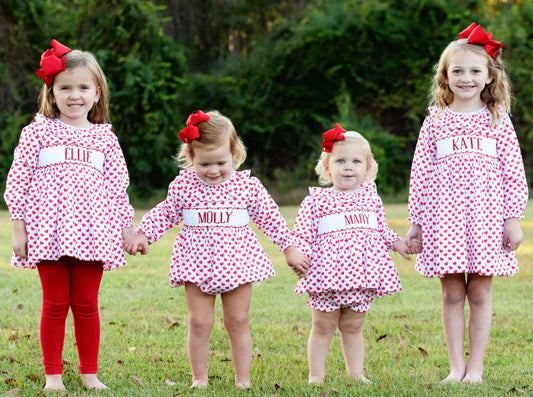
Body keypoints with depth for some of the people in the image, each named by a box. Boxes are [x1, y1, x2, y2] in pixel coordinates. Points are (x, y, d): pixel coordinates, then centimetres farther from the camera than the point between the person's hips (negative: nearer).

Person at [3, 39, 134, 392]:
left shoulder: (104, 138, 11)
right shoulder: (38, 132, 4)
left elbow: (117, 187, 14)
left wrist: (127, 227, 11)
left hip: (91, 231, 2)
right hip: (48, 230, -2)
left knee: (87, 304, 4)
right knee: (55, 303, 2)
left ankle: (90, 373, 14)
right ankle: (53, 374, 11)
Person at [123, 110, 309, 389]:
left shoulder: (248, 185, -3)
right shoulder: (183, 185, -1)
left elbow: (269, 217, 4)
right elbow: (166, 213, 11)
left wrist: (289, 249, 6)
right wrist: (143, 235, 2)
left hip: (236, 261, 0)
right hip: (197, 263, 0)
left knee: (238, 322, 6)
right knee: (199, 323, -1)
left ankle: (243, 379, 14)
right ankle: (199, 378, 11)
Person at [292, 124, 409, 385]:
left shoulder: (371, 196, 14)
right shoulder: (317, 200, 1)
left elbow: (381, 229, 24)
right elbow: (303, 233, -4)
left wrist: (397, 243, 12)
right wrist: (299, 254, -20)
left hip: (362, 272, 3)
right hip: (327, 272, -3)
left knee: (353, 326, 11)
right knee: (323, 326, 2)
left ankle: (356, 374, 19)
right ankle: (316, 375, 9)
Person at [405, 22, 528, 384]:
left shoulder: (498, 119, 6)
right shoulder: (435, 122, 8)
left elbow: (513, 172, 4)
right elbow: (420, 174, 8)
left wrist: (513, 218, -3)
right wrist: (415, 223, 5)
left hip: (486, 213, -1)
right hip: (444, 215, 1)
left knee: (480, 293, 1)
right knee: (452, 293, 2)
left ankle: (476, 368, 7)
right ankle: (456, 367, 8)